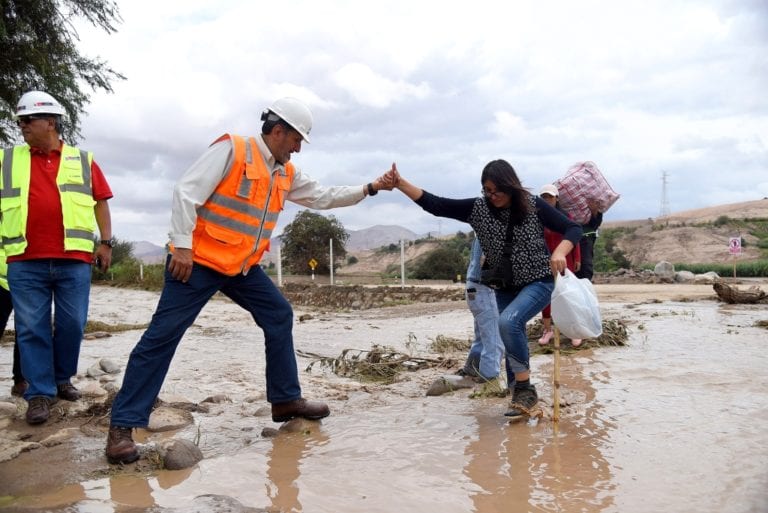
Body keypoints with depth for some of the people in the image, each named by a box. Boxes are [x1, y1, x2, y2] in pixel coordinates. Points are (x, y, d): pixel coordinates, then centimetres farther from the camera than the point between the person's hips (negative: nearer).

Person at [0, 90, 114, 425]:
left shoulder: (82, 161, 10)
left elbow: (100, 202, 11)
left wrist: (106, 241, 4)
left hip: (74, 259, 0)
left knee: (72, 324, 5)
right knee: (31, 327, 1)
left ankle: (62, 379, 25)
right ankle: (40, 393, 8)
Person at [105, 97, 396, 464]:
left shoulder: (286, 173, 11)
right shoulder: (231, 149, -13)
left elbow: (323, 197, 19)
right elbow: (187, 192, -17)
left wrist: (369, 188, 15)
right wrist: (182, 245, -21)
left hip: (243, 266, 8)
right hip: (198, 261, -8)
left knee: (279, 317, 7)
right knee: (163, 335, -8)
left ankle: (286, 399, 19)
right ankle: (123, 425, -2)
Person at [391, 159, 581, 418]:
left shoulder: (533, 205, -13)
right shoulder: (478, 208, -6)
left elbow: (573, 229, -9)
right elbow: (436, 205, -11)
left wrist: (559, 253, -29)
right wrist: (400, 183, -21)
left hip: (539, 282, -5)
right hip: (505, 288, 5)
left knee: (508, 321, -29)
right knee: (514, 341, 9)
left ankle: (525, 389, -15)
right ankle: (522, 395, 29)